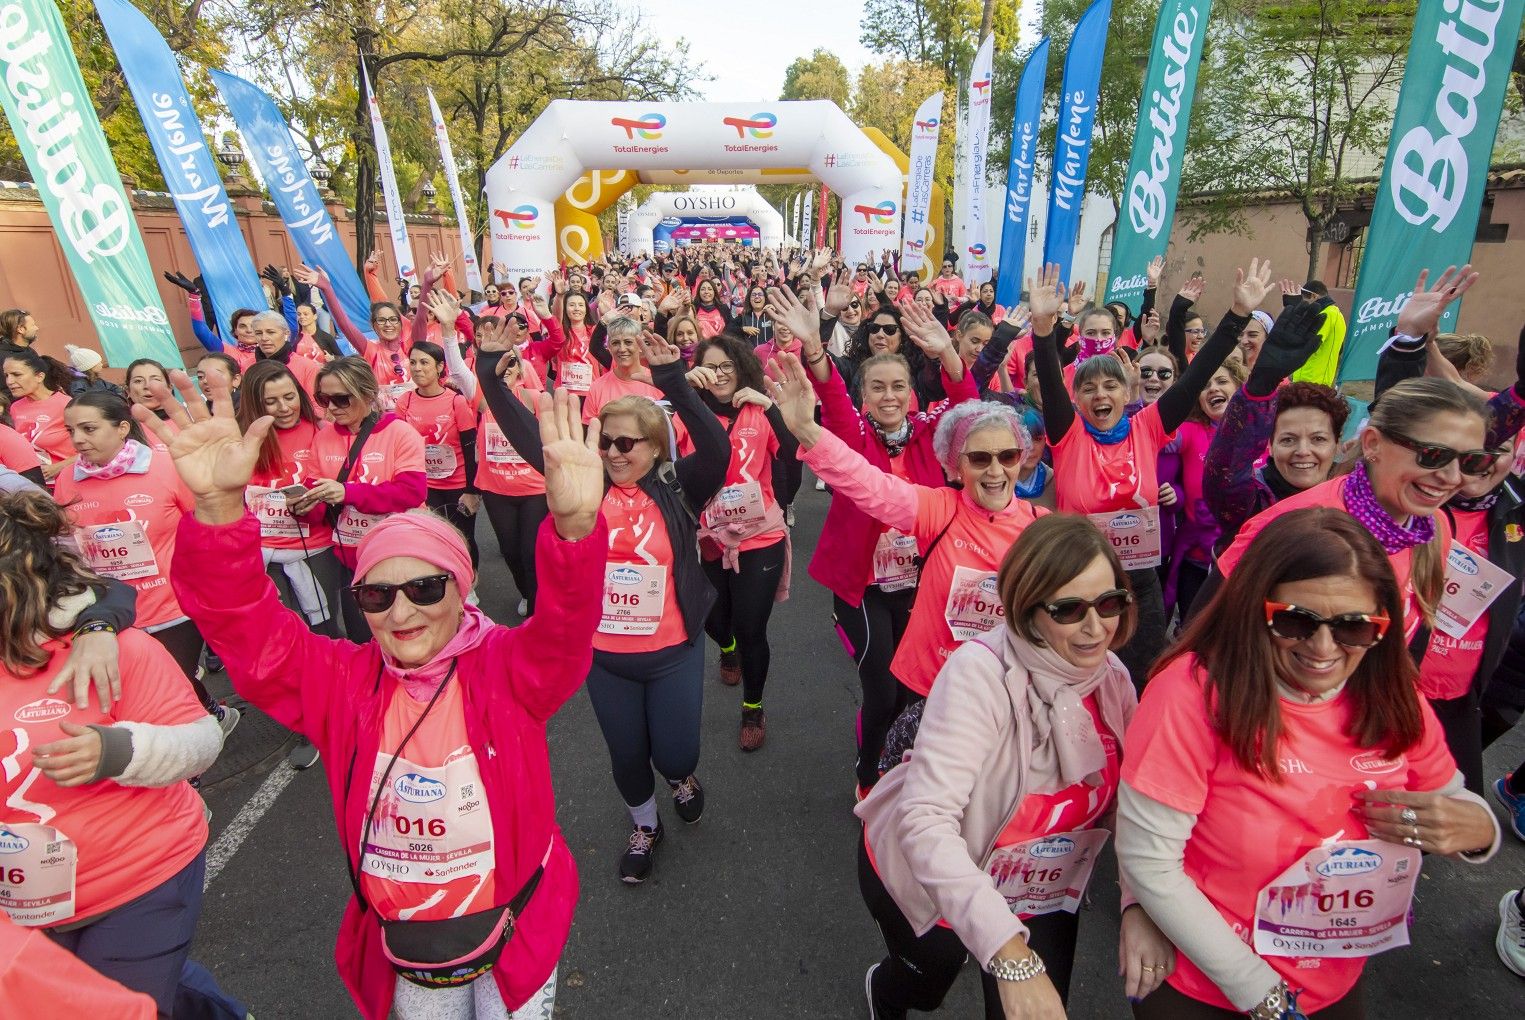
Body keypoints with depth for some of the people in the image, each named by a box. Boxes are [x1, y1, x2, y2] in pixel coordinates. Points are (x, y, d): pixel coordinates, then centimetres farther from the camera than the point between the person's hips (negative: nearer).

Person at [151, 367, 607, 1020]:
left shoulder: (508, 669, -20)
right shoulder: (343, 680, -11)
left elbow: (567, 626, -38)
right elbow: (246, 624, -20)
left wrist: (574, 525, -59)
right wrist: (219, 505, -39)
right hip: (400, 953, 3)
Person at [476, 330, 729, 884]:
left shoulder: (678, 487, -11)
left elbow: (717, 449, -29)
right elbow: (526, 436, -5)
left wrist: (674, 383, -41)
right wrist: (490, 372, -15)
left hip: (672, 653, -2)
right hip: (603, 655, 3)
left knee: (675, 755, 9)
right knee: (626, 755, 19)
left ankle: (683, 779, 48)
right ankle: (644, 827, 50)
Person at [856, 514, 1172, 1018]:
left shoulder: (1112, 678, -12)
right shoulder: (981, 672, -32)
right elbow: (926, 822, -39)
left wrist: (1142, 903, -25)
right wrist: (1010, 953, -45)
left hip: (1041, 891, 4)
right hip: (930, 878, -3)